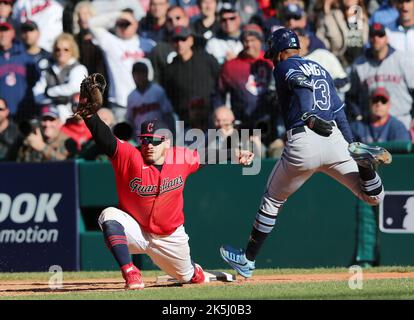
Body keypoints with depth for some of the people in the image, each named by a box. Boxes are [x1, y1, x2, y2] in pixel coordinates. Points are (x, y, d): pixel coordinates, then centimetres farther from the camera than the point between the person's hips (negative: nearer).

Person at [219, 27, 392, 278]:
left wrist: (309, 116, -28)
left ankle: (248, 260, 22)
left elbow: (301, 83, -15)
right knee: (374, 197, 9)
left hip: (303, 141, -4)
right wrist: (352, 146, 18)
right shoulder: (320, 69, 28)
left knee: (272, 201, 15)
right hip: (334, 140, 4)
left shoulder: (284, 66, 9)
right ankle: (365, 161, -20)